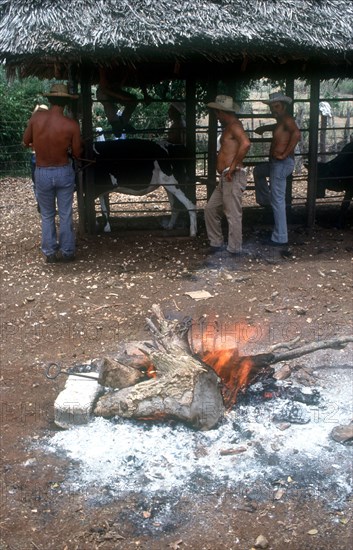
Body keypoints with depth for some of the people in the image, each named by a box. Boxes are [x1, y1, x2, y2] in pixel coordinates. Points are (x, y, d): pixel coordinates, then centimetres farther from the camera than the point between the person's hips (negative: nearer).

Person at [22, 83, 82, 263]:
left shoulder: (36, 117, -10)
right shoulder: (72, 125, -15)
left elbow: (26, 142, 1)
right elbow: (77, 154, -6)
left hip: (42, 173, 1)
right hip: (64, 172, -1)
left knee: (47, 216, 16)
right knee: (65, 215, 12)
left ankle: (50, 253, 20)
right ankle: (67, 252, 20)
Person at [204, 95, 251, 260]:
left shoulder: (234, 126, -10)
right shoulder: (228, 126, 20)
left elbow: (245, 143, -28)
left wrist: (233, 166, -23)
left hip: (233, 177, -10)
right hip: (225, 178, 11)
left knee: (233, 214, -5)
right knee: (211, 209, 14)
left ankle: (234, 250, 2)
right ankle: (216, 243, 21)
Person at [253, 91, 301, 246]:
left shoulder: (287, 119, -13)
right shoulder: (280, 122, 16)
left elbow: (296, 134, -33)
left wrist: (285, 154, -28)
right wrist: (264, 128, 25)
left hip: (282, 164, -10)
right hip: (276, 163, 10)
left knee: (278, 200, -6)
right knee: (258, 171, 35)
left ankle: (280, 238, -1)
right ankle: (264, 199, 40)